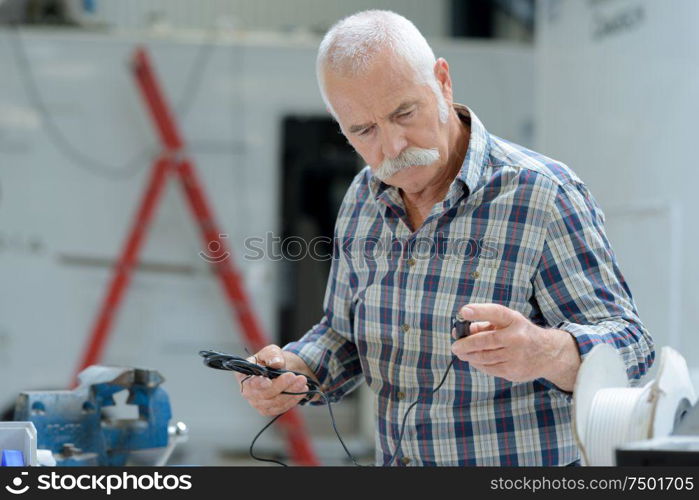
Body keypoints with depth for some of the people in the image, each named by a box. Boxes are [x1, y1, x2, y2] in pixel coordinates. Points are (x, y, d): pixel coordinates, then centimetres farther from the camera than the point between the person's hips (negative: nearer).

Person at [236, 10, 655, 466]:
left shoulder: (544, 196, -12)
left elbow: (630, 347, -15)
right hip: (396, 463, 5)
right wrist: (293, 370, 0)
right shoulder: (363, 202, 8)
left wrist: (544, 352, -35)